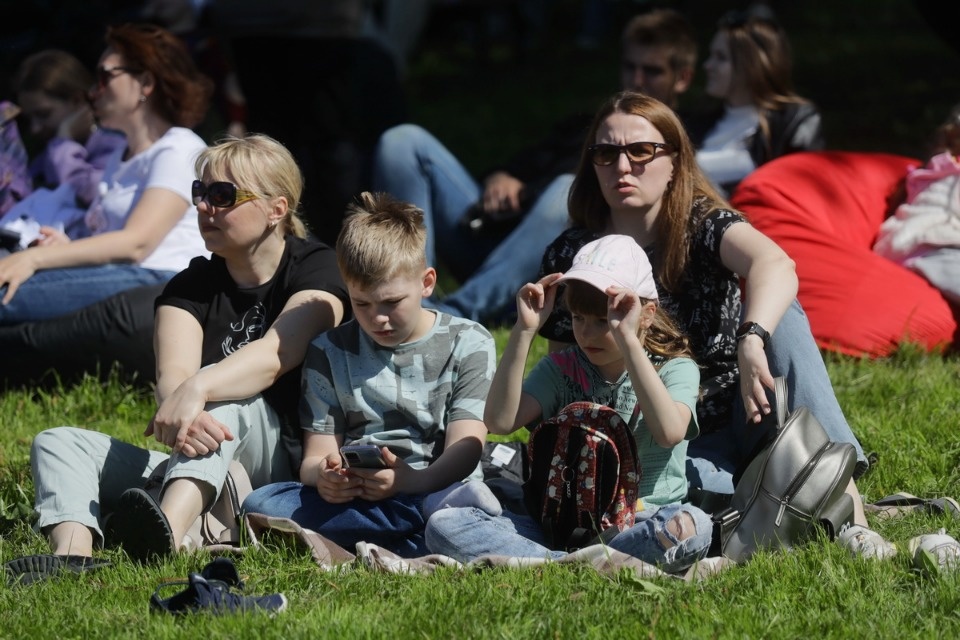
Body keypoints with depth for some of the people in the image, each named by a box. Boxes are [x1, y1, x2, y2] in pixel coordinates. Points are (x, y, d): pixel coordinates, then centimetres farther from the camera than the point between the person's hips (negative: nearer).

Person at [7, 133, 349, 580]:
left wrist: (196, 390, -42)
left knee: (224, 399, -34)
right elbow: (172, 374, -10)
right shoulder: (193, 286, 10)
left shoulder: (314, 269, -2)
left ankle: (167, 531, -62)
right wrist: (178, 415, -36)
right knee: (56, 444, -12)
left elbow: (276, 354, -23)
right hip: (195, 463, 5)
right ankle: (71, 554, -45)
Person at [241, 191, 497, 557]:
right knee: (259, 505, -28)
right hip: (350, 497, 4)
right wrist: (323, 476, -19)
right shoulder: (330, 352, 15)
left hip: (436, 491, -4)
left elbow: (465, 448, -5)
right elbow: (318, 454, 8)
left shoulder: (467, 345, 7)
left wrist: (413, 480, -27)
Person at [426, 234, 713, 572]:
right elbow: (499, 420, -6)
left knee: (690, 527, -40)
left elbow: (670, 431, -23)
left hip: (640, 524, -3)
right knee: (444, 525, -19)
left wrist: (628, 339, -25)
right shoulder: (562, 368, 11)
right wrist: (525, 330, -10)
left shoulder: (675, 369, 1)